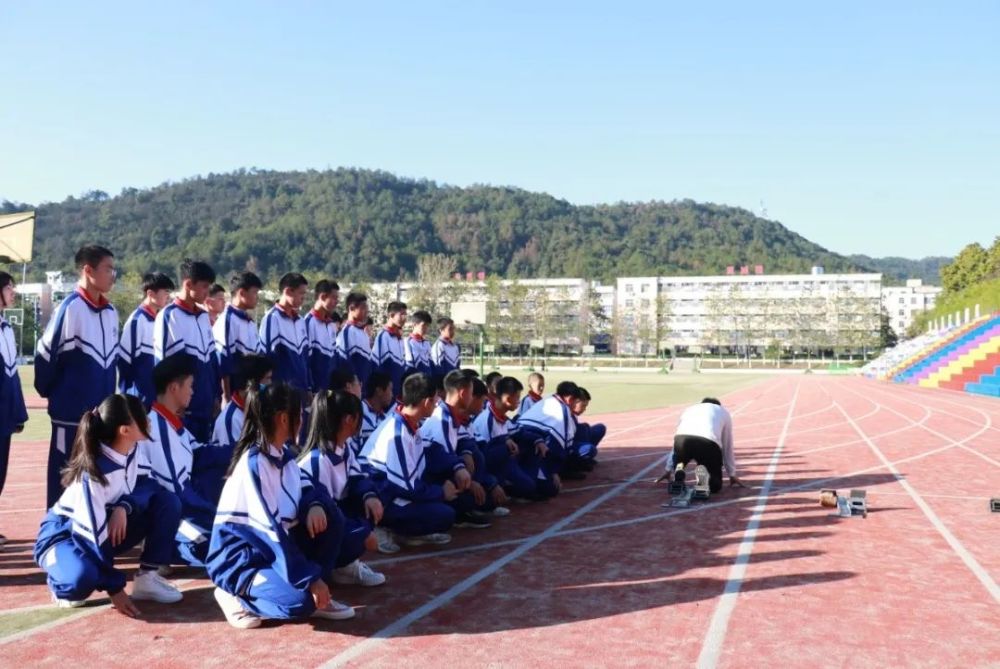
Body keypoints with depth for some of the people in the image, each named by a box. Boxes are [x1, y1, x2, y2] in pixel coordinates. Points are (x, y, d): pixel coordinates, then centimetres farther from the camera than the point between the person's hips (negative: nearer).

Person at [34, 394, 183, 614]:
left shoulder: (129, 450, -12)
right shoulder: (92, 473, -32)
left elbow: (143, 486, 0)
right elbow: (93, 533, -30)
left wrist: (124, 507, -24)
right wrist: (114, 588, -26)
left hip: (110, 526, 7)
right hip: (63, 535, -7)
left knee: (168, 502, -13)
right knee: (84, 575, -41)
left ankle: (146, 578, -6)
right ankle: (62, 583, -4)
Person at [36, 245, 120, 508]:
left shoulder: (111, 312, 8)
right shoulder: (70, 308, -13)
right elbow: (45, 354, -8)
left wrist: (108, 399, 15)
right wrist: (50, 392, 4)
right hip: (72, 412, -6)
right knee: (66, 479, 4)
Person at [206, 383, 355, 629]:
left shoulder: (284, 456, 4)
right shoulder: (253, 463, -23)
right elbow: (270, 530, -27)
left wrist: (314, 505, -17)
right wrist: (311, 578, -27)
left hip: (275, 547, 8)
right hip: (239, 558, -8)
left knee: (331, 519, -8)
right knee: (301, 601, -29)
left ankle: (317, 597, -1)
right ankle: (236, 595, -3)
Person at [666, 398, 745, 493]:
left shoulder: (689, 409, 40)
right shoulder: (723, 412, 36)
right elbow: (727, 447, 38)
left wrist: (669, 470, 51)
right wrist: (732, 475, 49)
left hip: (682, 439, 2)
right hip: (709, 443, -1)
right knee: (715, 485, 19)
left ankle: (679, 470, -2)